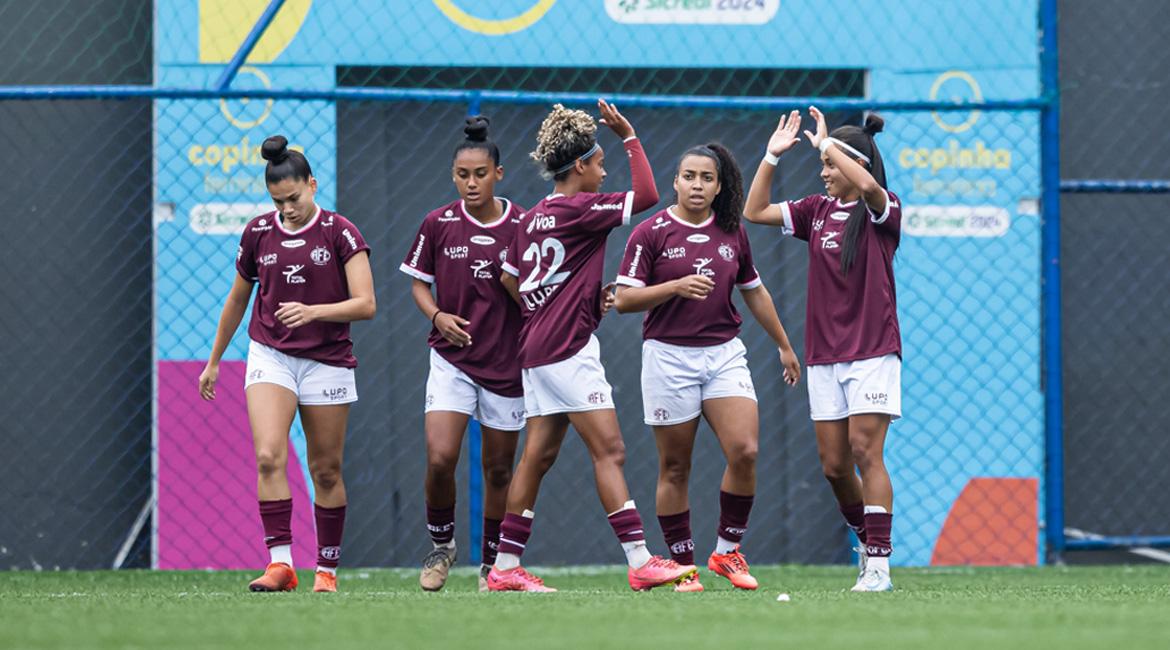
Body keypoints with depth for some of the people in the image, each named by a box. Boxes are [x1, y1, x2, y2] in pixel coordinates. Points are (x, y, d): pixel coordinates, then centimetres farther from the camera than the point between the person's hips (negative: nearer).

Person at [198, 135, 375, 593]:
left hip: (327, 362, -2)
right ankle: (280, 564, -21)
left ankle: (327, 569, 17)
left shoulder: (340, 233, -7)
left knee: (326, 470, 5)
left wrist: (312, 311, -28)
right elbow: (237, 300, 17)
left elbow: (365, 304, -13)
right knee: (268, 456, -18)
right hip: (270, 354, 2)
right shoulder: (258, 233, 3)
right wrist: (214, 362, 21)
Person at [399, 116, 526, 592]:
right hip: (452, 357, 0)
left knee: (499, 469, 7)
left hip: (506, 361, 0)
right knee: (440, 459, -14)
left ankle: (492, 564, 22)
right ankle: (441, 544, 10)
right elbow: (418, 283, 9)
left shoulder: (523, 226, -4)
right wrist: (439, 315, -9)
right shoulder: (438, 224, -1)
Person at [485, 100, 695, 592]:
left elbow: (509, 278, 22)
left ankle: (505, 567, 11)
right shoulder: (578, 209, -11)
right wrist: (629, 137, -5)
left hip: (538, 348, 9)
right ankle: (640, 562, -16)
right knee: (609, 450, -11)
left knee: (538, 456, 10)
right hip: (569, 348, -9)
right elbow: (646, 195, -13)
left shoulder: (533, 217, 14)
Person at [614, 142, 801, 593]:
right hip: (668, 355, -3)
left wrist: (784, 345, 27)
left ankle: (727, 550, 3)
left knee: (744, 451, -14)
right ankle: (684, 567, 10)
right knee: (674, 469, 1)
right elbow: (624, 299, -7)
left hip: (724, 353, 3)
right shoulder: (650, 233, -3)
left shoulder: (733, 233, 9)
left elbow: (754, 292, 22)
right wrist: (676, 287, -19)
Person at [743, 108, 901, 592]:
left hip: (872, 352, -6)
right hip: (824, 356, 6)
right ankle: (868, 541, 25)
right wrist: (772, 155, 4)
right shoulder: (817, 211, 13)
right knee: (834, 465, 4)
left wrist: (827, 142, -17)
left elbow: (866, 185, -27)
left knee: (865, 451, -14)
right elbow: (755, 211, 12)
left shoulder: (882, 212, -5)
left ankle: (879, 566, -14)